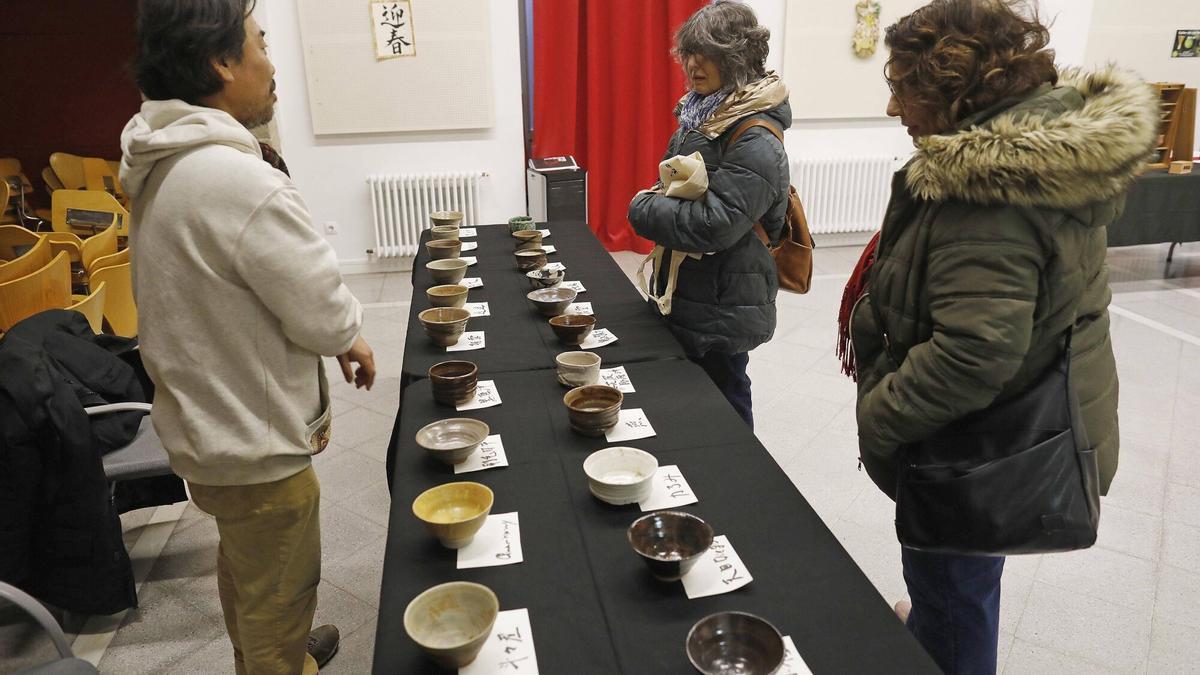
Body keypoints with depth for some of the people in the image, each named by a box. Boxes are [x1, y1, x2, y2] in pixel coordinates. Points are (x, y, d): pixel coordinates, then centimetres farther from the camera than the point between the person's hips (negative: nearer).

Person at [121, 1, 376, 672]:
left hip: (206, 423, 10)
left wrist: (334, 335, 8)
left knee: (244, 568, 30)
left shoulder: (164, 165, 2)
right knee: (280, 598, 12)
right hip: (252, 446, -10)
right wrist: (351, 335, -1)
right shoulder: (239, 180, -29)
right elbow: (323, 314, -23)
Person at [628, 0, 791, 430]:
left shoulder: (756, 142, -21)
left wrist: (643, 210, -16)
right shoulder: (700, 116, 6)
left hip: (723, 309, -9)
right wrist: (656, 199, -1)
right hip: (687, 296, 9)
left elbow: (714, 224, -28)